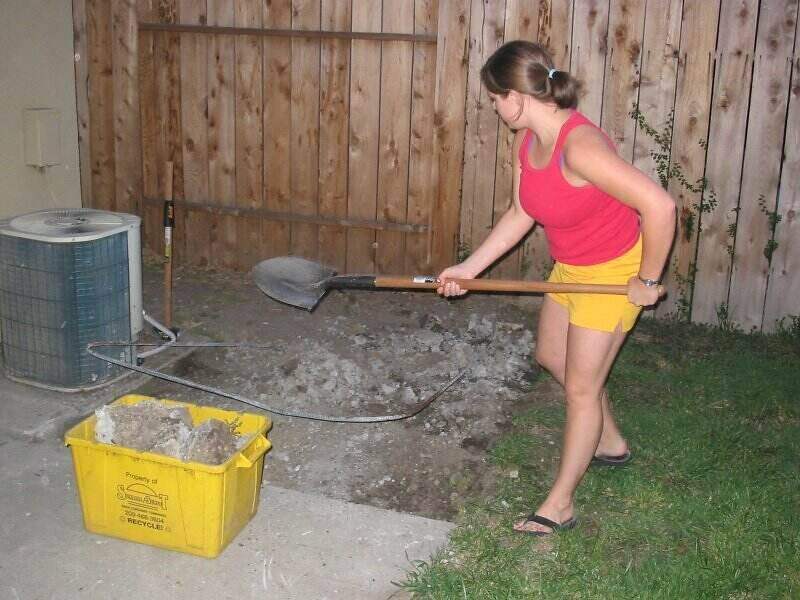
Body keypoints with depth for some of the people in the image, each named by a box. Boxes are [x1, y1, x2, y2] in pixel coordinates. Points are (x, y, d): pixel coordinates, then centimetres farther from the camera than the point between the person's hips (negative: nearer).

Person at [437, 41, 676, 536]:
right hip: (570, 267, 9)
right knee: (552, 355, 23)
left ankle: (560, 505, 18)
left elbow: (659, 206, -35)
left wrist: (648, 280, -23)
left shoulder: (580, 147, -34)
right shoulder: (528, 142, -6)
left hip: (615, 272, -9)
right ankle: (610, 443, 47)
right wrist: (470, 268, 1)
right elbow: (520, 216, 4)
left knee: (581, 386, 1)